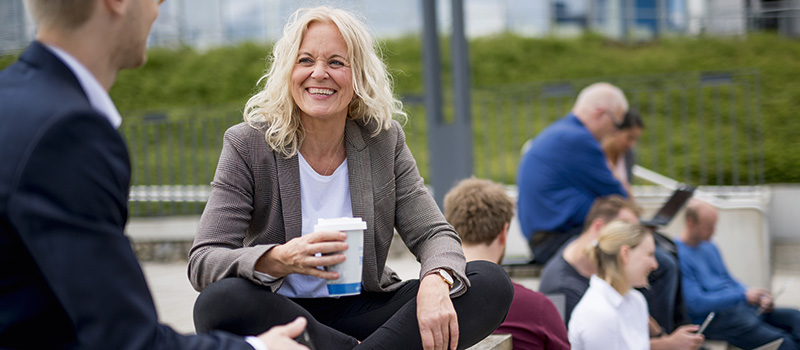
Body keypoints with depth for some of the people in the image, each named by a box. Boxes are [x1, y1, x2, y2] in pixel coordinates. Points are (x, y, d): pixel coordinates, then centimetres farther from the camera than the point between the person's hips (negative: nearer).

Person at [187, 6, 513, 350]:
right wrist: (280, 259, -34)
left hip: (362, 309, 3)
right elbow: (202, 263, -13)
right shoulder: (247, 145, -5)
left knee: (491, 283, -17)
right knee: (219, 301, -37)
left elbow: (434, 234, -1)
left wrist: (435, 283, -27)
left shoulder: (384, 141, 3)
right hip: (281, 314, -2)